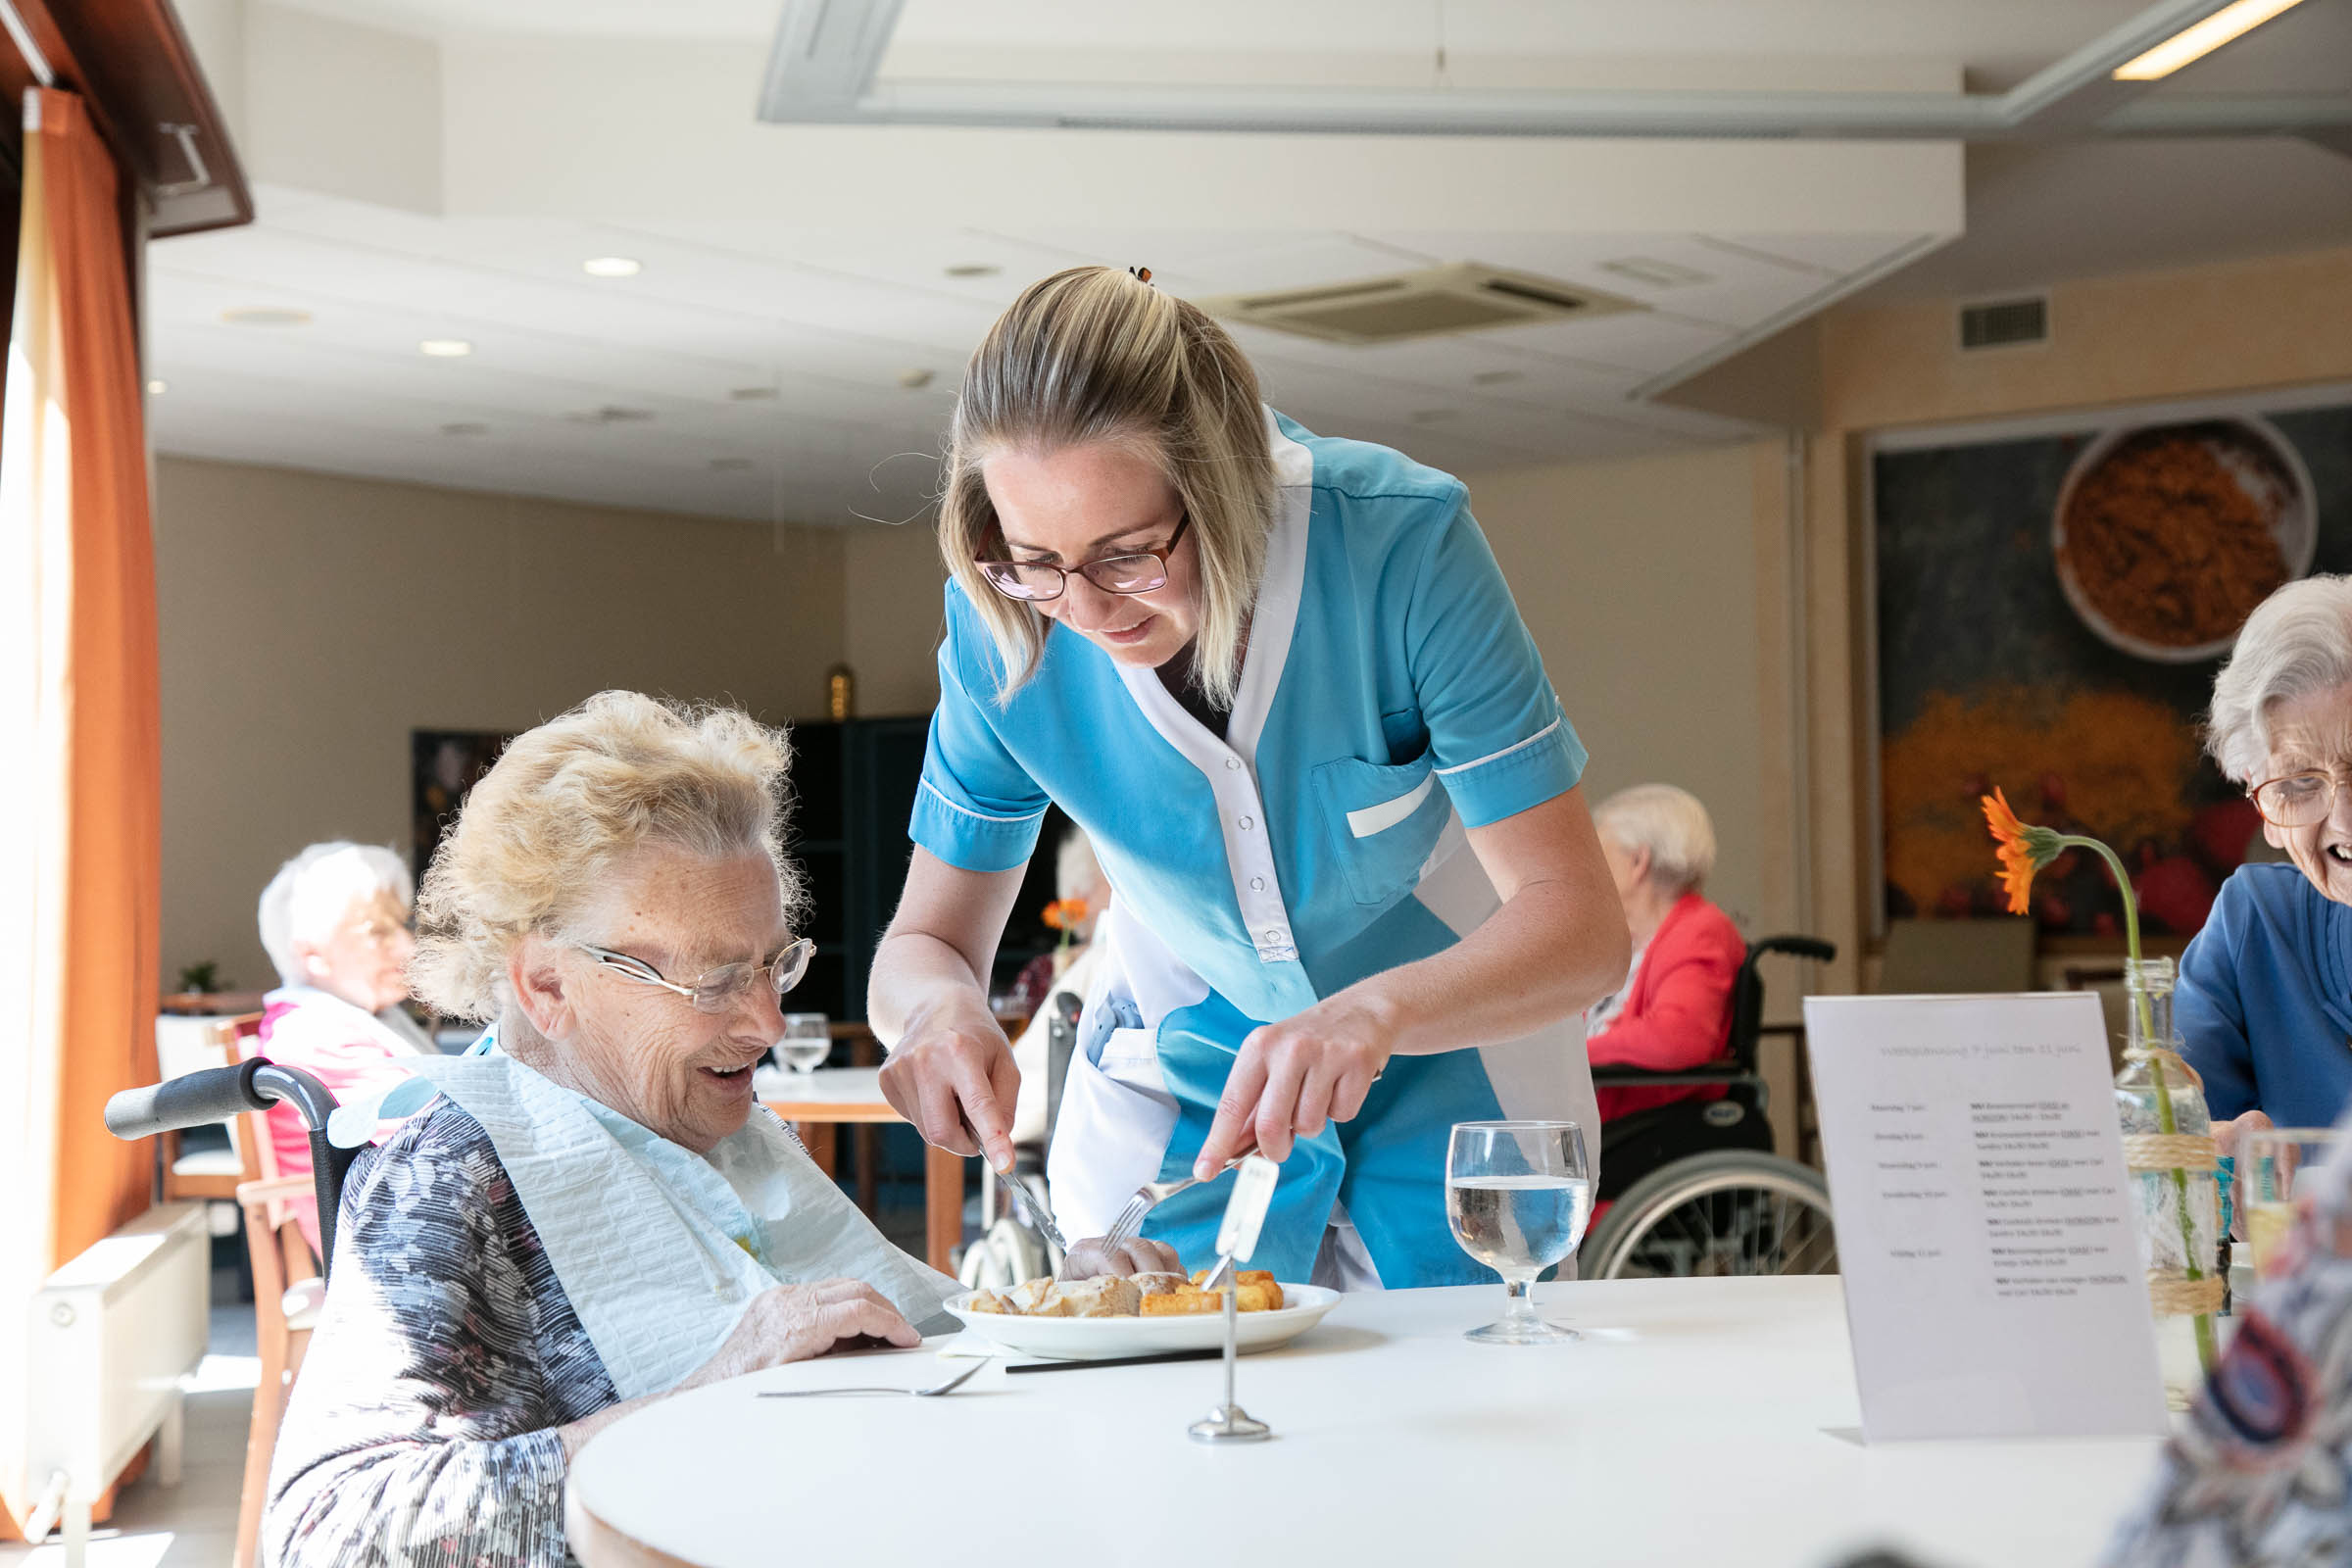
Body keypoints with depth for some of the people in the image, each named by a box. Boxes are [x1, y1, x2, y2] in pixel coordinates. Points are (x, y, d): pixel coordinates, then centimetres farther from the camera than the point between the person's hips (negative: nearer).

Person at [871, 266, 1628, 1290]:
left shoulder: (1400, 539, -30)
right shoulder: (1003, 622, -22)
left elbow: (1579, 926, -31)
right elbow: (926, 942, -11)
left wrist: (1376, 1011, -49)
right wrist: (940, 1006, -35)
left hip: (1450, 1069, -1)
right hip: (1174, 1080, 2)